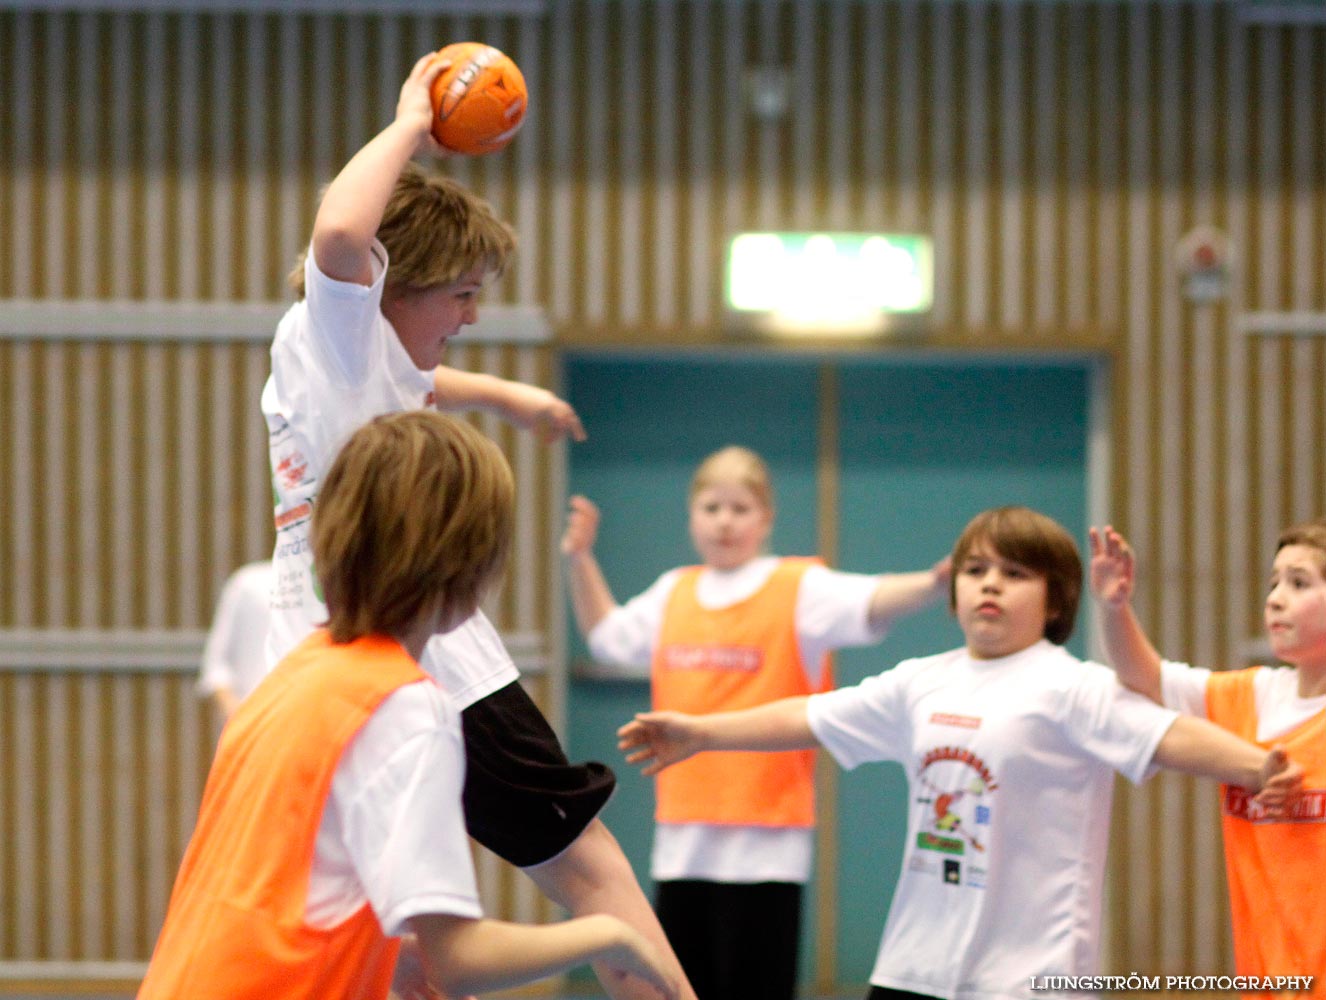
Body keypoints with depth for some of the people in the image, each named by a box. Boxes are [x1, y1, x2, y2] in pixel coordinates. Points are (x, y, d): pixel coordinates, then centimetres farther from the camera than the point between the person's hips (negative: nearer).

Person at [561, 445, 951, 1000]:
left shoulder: (801, 588, -4)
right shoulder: (674, 592, 14)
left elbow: (871, 602, -22)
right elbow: (607, 635, 31)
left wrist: (930, 584, -40)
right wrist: (580, 560, 22)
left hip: (765, 842, -6)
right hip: (682, 834, 6)